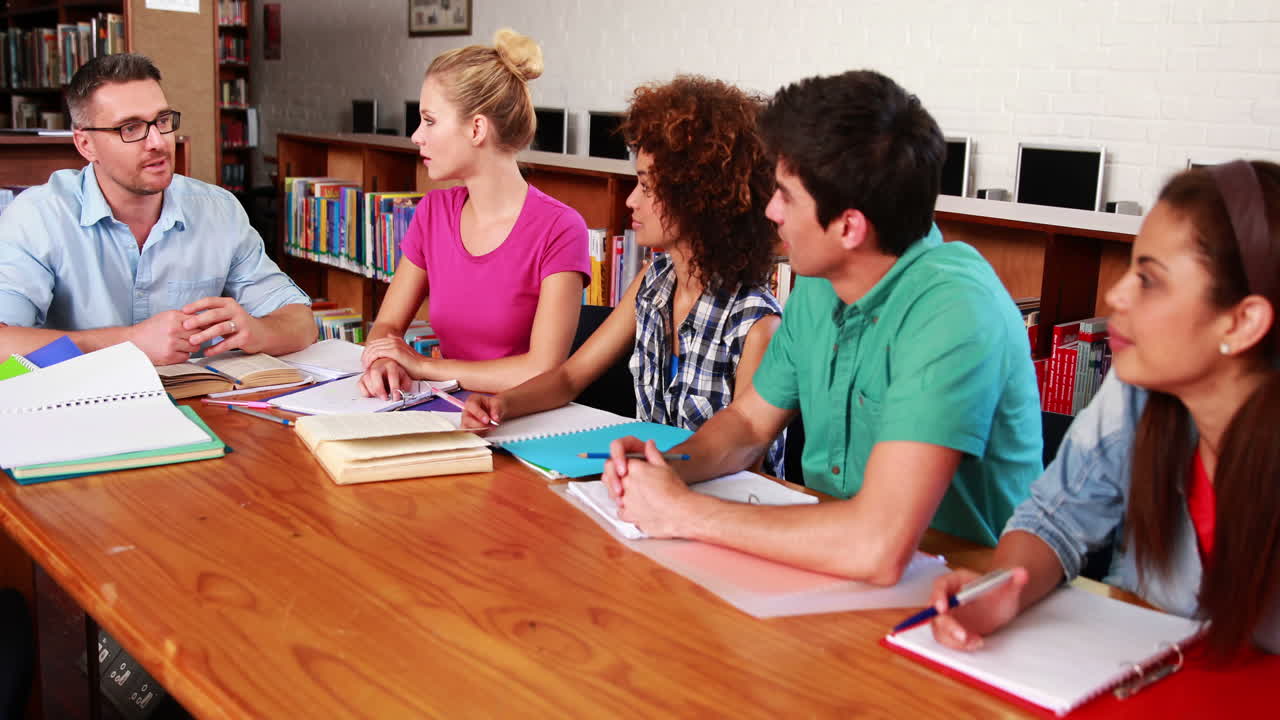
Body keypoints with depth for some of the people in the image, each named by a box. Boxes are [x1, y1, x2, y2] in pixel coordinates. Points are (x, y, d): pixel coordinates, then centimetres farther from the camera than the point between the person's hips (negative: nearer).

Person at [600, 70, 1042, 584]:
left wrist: (684, 512, -23)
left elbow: (876, 549, -33)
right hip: (827, 561, 6)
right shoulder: (818, 284, -1)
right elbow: (749, 420, 13)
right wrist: (666, 465, -8)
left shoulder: (953, 310, -25)